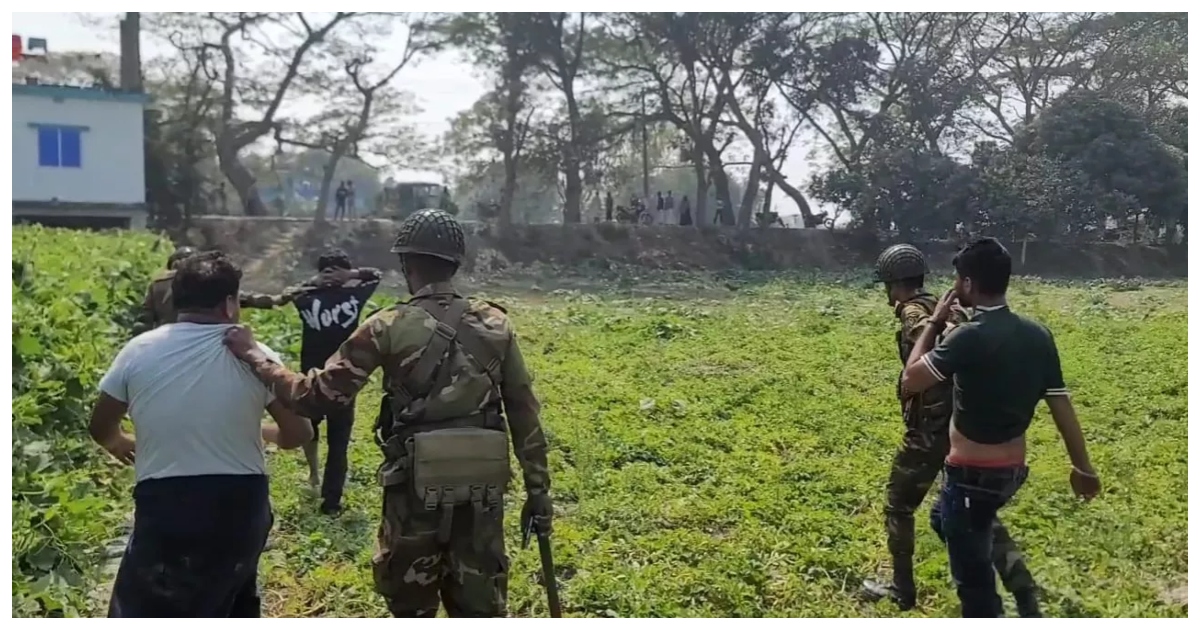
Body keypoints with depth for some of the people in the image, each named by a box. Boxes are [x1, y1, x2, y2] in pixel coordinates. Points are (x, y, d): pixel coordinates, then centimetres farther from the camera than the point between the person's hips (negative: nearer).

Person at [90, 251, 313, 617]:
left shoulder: (138, 351, -1)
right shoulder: (254, 356, -4)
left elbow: (101, 428, 12)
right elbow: (299, 433, 0)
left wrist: (120, 444, 35)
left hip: (164, 510, -1)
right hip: (240, 506, 2)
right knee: (232, 599, 26)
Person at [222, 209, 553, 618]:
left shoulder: (390, 327, -8)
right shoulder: (496, 324, 3)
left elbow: (319, 395, -9)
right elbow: (524, 411, 3)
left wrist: (254, 357, 2)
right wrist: (537, 488, 9)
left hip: (418, 482, -3)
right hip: (483, 482, 3)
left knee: (411, 604, 17)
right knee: (480, 606, 15)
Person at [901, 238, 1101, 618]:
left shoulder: (970, 337, -23)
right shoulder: (1038, 336, -2)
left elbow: (911, 381, -16)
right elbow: (1061, 405, 3)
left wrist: (934, 323, -6)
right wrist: (1083, 467, 13)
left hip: (972, 475, -8)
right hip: (1013, 470, 8)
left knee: (972, 573, 7)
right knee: (944, 519, 31)